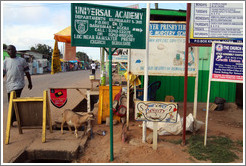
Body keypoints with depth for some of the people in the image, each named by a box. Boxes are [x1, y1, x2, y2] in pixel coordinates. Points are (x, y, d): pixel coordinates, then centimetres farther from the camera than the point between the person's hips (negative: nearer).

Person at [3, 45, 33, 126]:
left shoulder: (22, 60, 2)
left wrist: (30, 83, 11)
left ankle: (11, 121, -5)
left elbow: (27, 72, 7)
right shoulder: (5, 61, 9)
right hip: (9, 85, 4)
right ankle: (16, 117, 32)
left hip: (18, 84, -4)